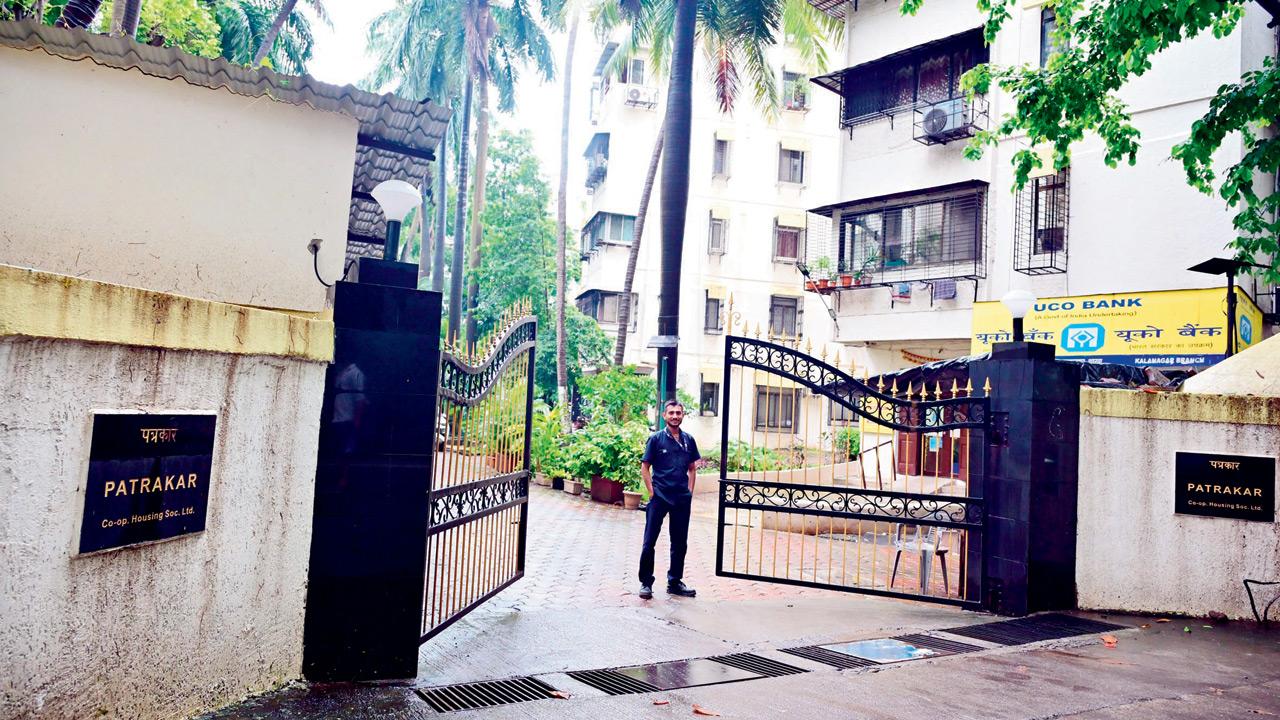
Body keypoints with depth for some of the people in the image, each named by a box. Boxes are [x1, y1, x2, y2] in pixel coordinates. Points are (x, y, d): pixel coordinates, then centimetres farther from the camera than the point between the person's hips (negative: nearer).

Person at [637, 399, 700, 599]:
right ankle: (646, 583, 10)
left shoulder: (689, 440, 7)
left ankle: (675, 582, 25)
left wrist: (690, 491, 6)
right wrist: (652, 492, -8)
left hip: (682, 499, 4)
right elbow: (645, 468, -3)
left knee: (680, 543, 12)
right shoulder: (656, 438, -4)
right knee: (649, 542, -1)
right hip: (659, 498, -4)